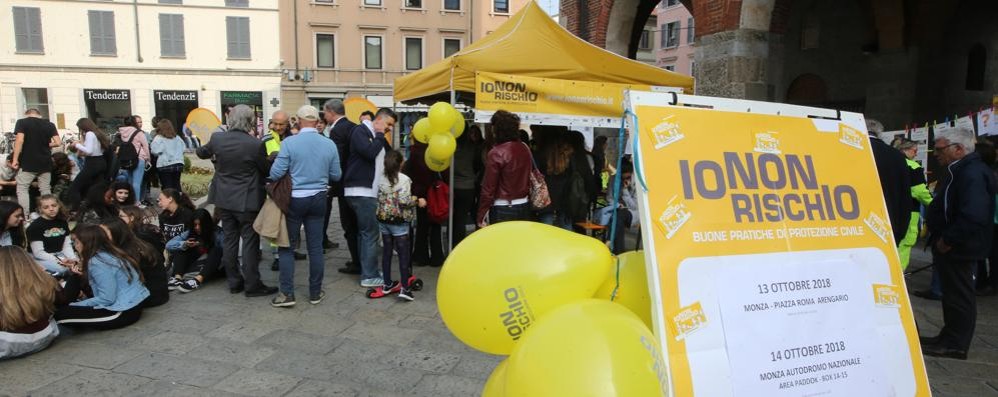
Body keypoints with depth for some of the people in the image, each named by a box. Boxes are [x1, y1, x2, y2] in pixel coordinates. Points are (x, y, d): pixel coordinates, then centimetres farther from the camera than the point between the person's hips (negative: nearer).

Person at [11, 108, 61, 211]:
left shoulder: (22, 122, -1)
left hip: (27, 163, -3)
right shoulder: (50, 124, 6)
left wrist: (15, 160, -10)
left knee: (22, 190, 6)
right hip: (45, 163, 3)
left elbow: (19, 140, -13)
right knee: (46, 190, 9)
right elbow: (58, 143, -2)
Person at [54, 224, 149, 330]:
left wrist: (74, 305, -8)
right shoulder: (110, 253, 9)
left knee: (59, 313, -12)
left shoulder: (98, 262, -18)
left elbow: (107, 299, -20)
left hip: (124, 312, -9)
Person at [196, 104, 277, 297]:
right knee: (250, 242, 3)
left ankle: (234, 282, 21)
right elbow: (265, 169, -5)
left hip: (224, 199, 5)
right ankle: (252, 285, 7)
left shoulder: (217, 138, -5)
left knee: (229, 241, 13)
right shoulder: (255, 144, -19)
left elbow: (201, 152, 15)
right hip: (247, 200, -5)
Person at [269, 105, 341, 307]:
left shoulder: (289, 143, -13)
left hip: (294, 199, -3)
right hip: (318, 199, 3)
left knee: (287, 247, 9)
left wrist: (293, 171, 9)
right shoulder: (329, 144, -3)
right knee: (315, 247, 10)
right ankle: (315, 292, 18)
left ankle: (287, 293, 9)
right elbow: (335, 176, 4)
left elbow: (275, 174, -12)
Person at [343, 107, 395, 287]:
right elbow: (370, 152, -23)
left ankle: (366, 272, 19)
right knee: (370, 233, -8)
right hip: (361, 191, -10)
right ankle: (369, 276, -3)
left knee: (365, 233, 13)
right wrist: (380, 136, -11)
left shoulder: (377, 137, 20)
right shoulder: (360, 131, -8)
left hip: (369, 191, 10)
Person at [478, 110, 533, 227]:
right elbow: (528, 177, 9)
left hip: (502, 209, -6)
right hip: (524, 207, 6)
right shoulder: (525, 149, 4)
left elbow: (488, 188, -14)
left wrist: (481, 216, -8)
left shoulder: (496, 153, -15)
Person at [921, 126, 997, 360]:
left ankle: (956, 345, 12)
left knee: (959, 296, 1)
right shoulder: (960, 171, 11)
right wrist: (940, 238, 13)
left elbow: (974, 216, -31)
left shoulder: (973, 174, -21)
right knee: (952, 294, 18)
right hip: (951, 246, 10)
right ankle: (949, 338, 29)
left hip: (959, 249, -10)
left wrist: (947, 240, -23)